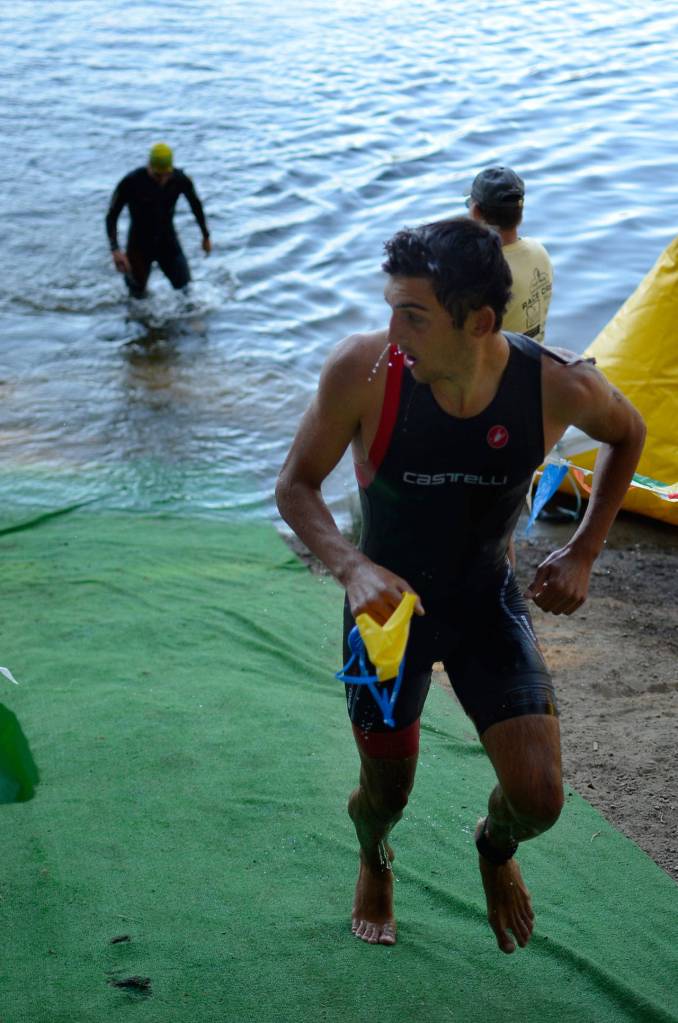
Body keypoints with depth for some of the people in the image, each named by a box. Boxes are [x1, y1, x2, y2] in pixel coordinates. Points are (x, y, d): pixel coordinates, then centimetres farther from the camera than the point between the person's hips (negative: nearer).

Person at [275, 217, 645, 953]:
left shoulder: (559, 387, -25)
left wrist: (583, 552, -6)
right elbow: (296, 485, -17)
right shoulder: (364, 369, -29)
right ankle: (374, 863, 52)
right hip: (388, 600, 0)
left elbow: (625, 434, 0)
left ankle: (495, 848, 31)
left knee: (538, 800, -9)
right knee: (385, 794, 12)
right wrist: (353, 567, -35)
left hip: (488, 600, 1)